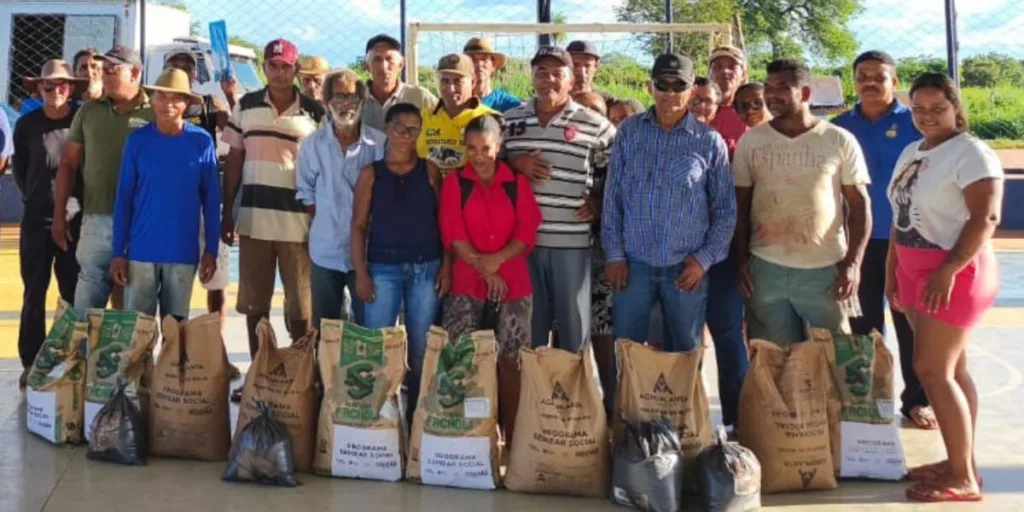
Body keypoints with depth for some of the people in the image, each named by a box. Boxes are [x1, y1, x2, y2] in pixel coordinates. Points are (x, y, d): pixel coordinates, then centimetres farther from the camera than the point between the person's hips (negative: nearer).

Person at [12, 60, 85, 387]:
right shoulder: (27, 124, 2)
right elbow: (19, 169, 12)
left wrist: (79, 202, -2)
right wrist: (35, 198, 9)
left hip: (75, 221, -1)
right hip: (37, 221, 1)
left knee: (74, 294, 6)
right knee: (34, 293, 5)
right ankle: (31, 363, 11)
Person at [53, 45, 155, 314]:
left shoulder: (155, 114, -2)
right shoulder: (89, 111, 9)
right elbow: (68, 163, 13)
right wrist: (59, 215, 9)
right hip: (97, 220, 3)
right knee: (86, 306, 6)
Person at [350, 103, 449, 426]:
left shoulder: (430, 171, 6)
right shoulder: (371, 174, 4)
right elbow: (359, 226, 2)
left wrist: (446, 266, -4)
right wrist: (361, 273, -6)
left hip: (426, 268, 1)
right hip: (383, 268, -1)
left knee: (421, 348, 5)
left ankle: (416, 416, 15)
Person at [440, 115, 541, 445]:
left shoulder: (517, 183, 7)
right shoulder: (454, 182, 5)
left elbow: (528, 232, 1)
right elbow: (452, 233, -3)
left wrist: (497, 259, -15)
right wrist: (483, 268, -12)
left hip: (513, 284, 1)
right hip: (467, 284, 0)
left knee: (509, 361, 2)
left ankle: (510, 436, 9)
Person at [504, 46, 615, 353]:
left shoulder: (593, 125, 0)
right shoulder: (510, 120, 8)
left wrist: (599, 202, -2)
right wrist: (513, 161, -4)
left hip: (571, 241, -2)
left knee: (574, 322, 7)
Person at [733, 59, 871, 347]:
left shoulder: (840, 141, 0)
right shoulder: (750, 141, 5)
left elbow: (859, 204, 2)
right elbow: (740, 205, 9)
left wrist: (853, 262, -7)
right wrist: (741, 259, 1)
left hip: (825, 270, -1)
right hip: (765, 269, 2)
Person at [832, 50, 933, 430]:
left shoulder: (915, 125, -3)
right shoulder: (839, 128, 5)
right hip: (858, 240, 2)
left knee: (911, 322, 4)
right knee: (863, 325, 10)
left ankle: (916, 399, 16)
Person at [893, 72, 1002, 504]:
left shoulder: (971, 152, -12)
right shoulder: (910, 153, 14)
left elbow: (986, 217, -20)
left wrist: (949, 269, -26)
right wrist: (891, 269, 16)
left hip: (955, 272, -8)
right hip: (916, 270, 8)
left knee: (932, 370, -10)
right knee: (951, 369, 11)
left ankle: (964, 478, -3)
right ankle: (963, 463, 17)